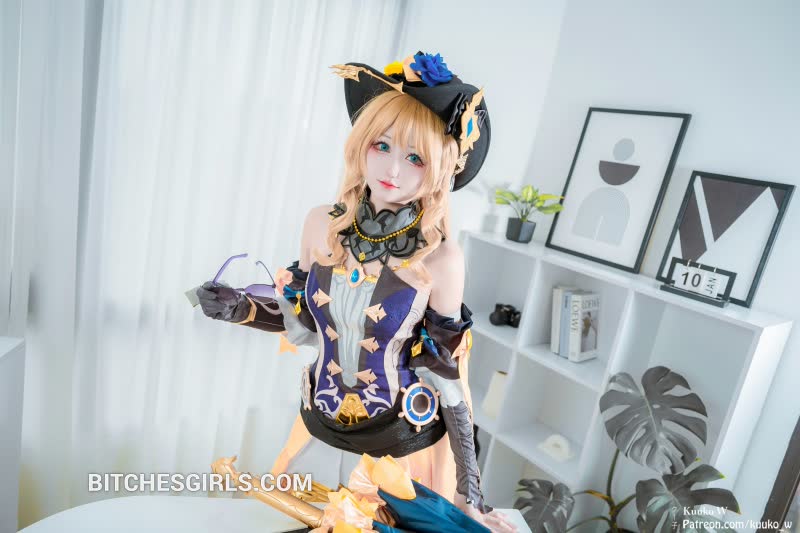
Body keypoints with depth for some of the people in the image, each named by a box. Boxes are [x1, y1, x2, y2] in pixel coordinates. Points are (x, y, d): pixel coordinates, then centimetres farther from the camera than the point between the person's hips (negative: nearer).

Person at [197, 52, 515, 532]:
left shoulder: (441, 258, -21)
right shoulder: (322, 226, -10)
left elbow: (447, 374, -13)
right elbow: (309, 324, 4)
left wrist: (469, 489, -8)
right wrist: (241, 309, -11)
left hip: (401, 444, -3)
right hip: (321, 429, 4)